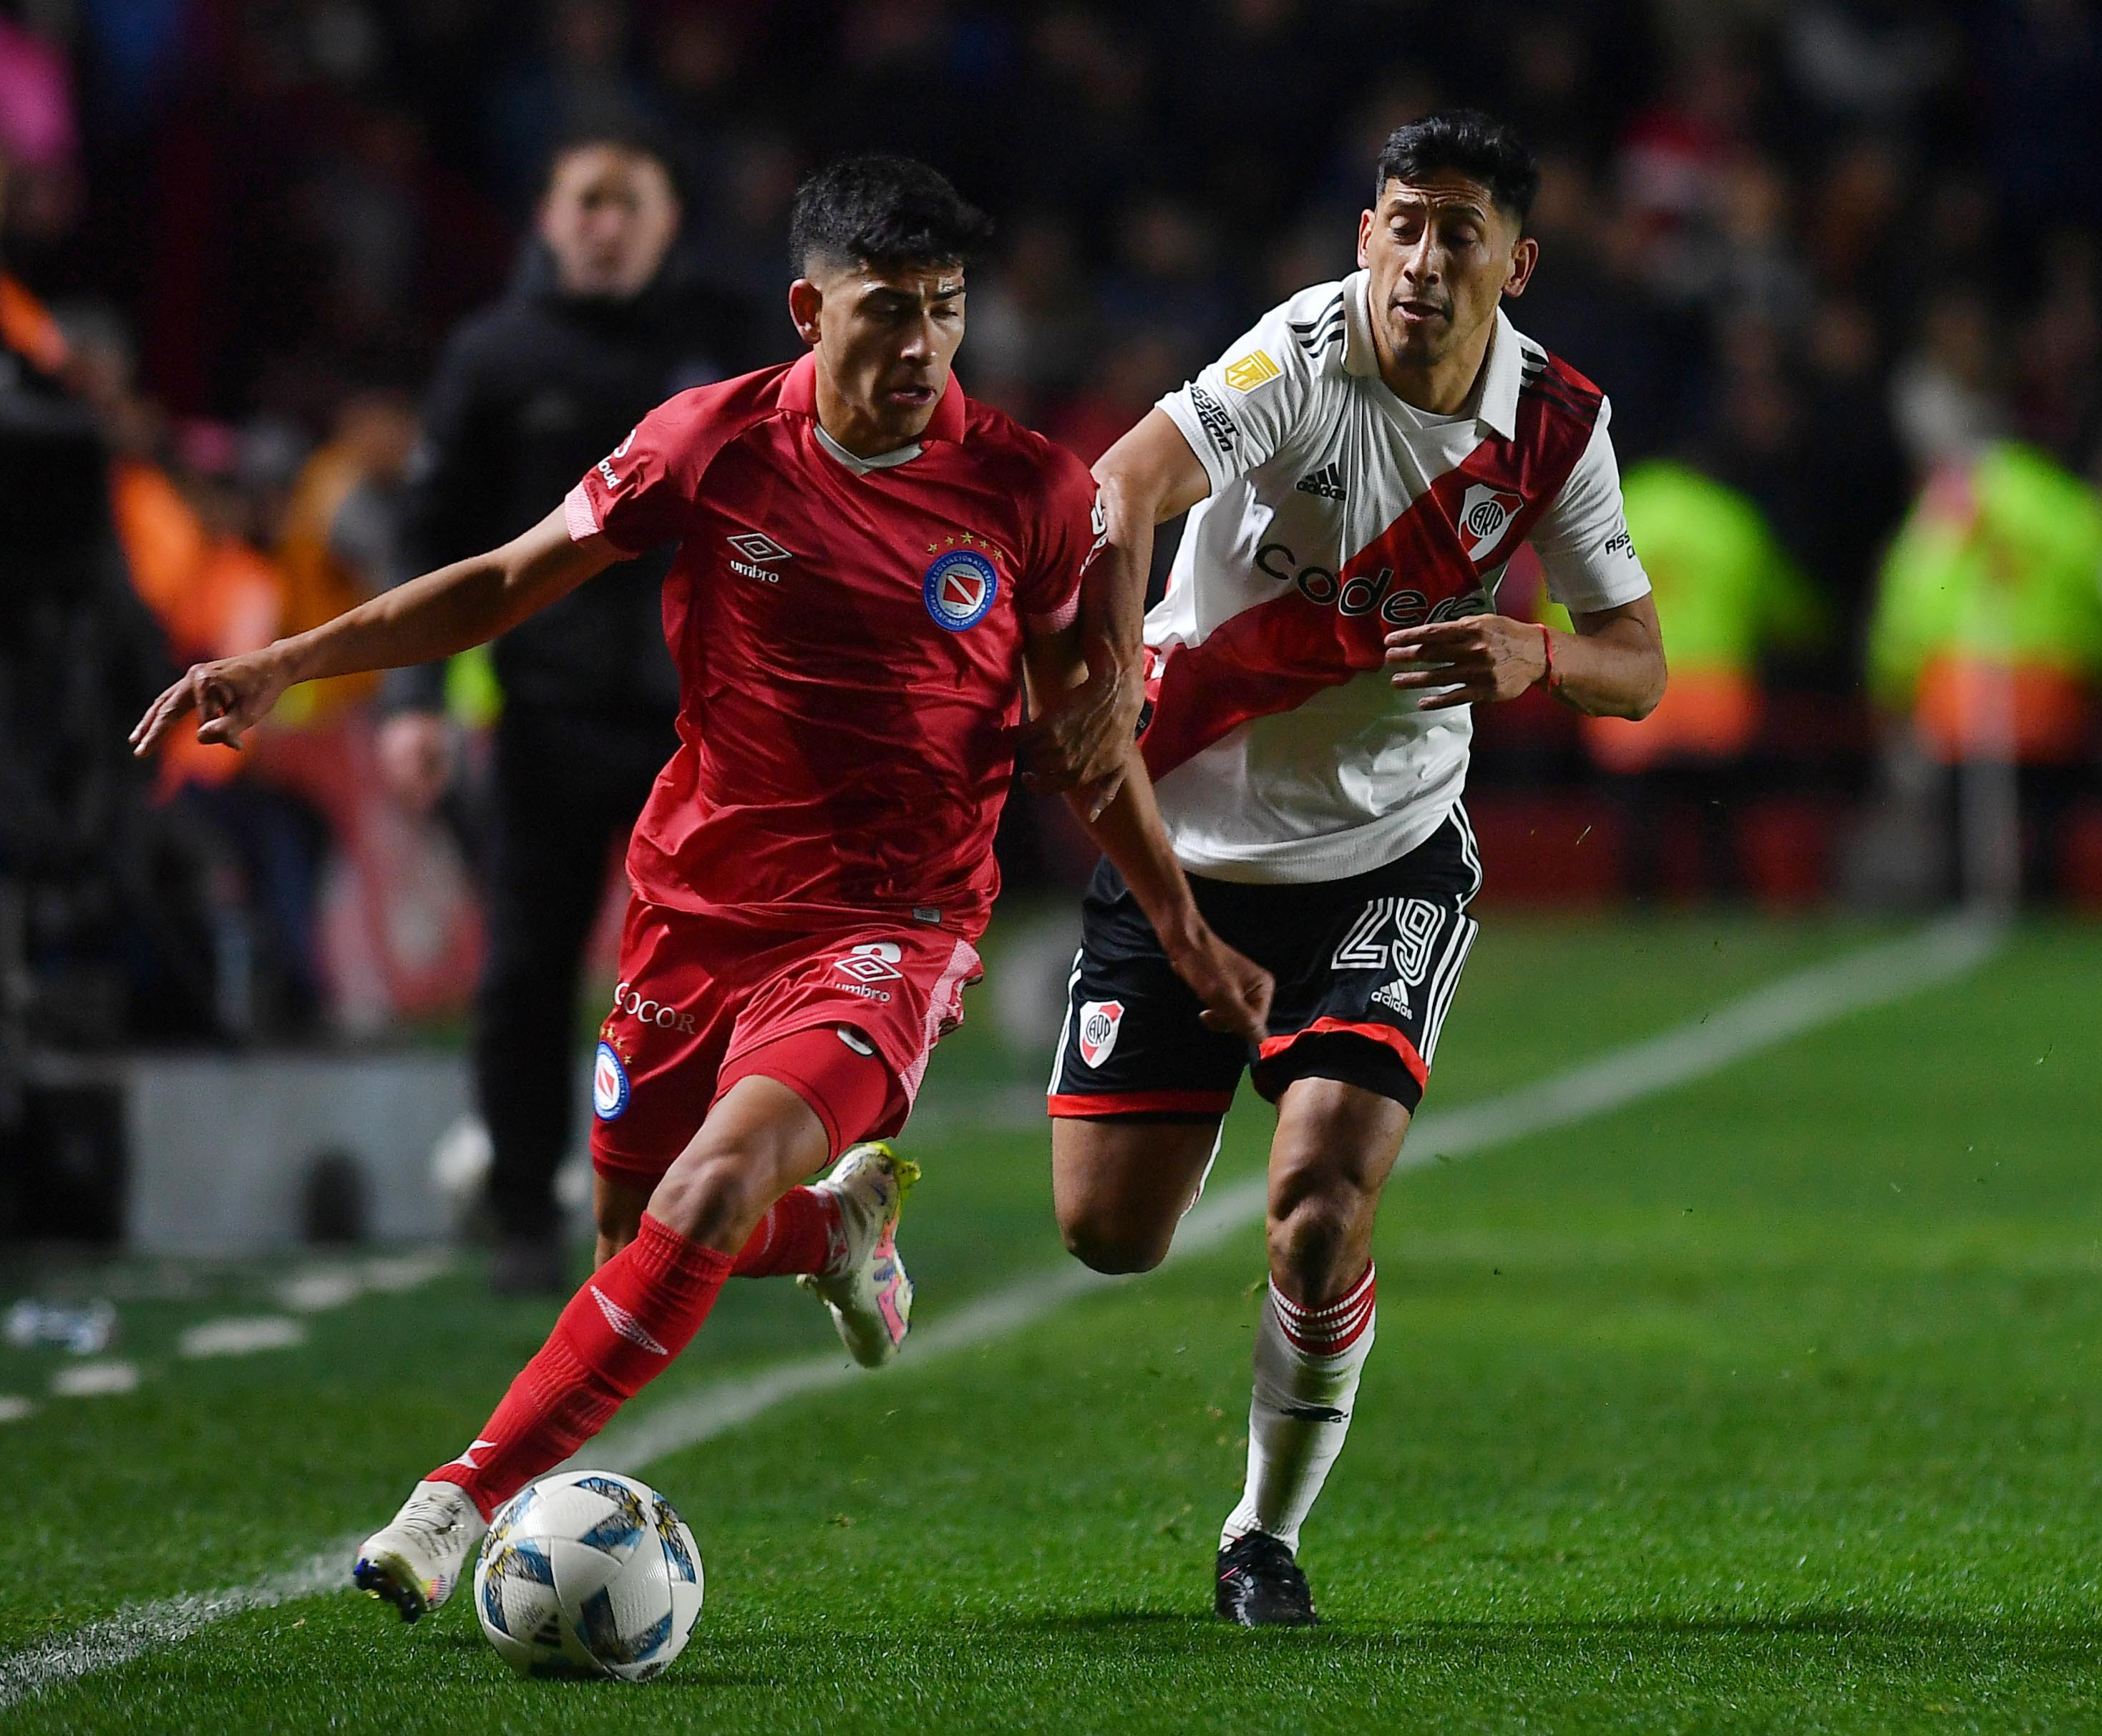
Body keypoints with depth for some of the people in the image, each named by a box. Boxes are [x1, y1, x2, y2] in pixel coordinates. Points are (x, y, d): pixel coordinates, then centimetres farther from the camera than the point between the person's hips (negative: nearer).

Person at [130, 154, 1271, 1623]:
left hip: (887, 930, -3)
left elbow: (1085, 732, 6)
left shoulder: (1030, 492, -7)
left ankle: (463, 1504, -20)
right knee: (637, 1230, 11)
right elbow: (509, 582, 5)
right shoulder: (714, 444, -6)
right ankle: (846, 1221, 45)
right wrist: (282, 668, -2)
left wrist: (1188, 934, 5)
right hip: (699, 904, 3)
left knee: (711, 1196, -25)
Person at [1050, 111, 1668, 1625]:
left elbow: (1640, 666, 1)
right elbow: (1122, 493, -33)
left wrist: (1538, 659, -22)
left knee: (1321, 1202, -18)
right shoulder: (1308, 353, -18)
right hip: (1187, 841, -1)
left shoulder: (1555, 422, -5)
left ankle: (1269, 1531, 5)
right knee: (1109, 1235, -1)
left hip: (1385, 860, 1)